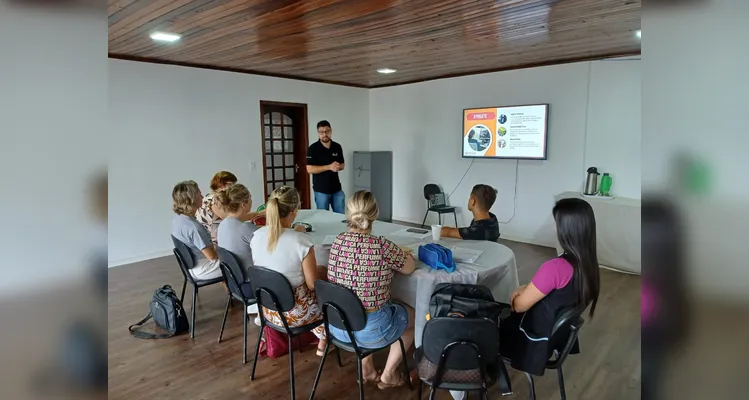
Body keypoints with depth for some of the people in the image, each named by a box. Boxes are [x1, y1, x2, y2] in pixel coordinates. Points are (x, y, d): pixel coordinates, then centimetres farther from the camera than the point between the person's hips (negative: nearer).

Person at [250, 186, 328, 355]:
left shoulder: (257, 235, -11)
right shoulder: (302, 241, -28)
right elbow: (313, 284, -18)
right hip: (293, 313, -6)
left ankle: (317, 336, 46)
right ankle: (323, 343, 43)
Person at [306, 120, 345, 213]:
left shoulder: (337, 147, 5)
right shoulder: (313, 149, -8)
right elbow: (310, 169, -14)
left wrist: (338, 167, -12)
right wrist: (329, 167, -21)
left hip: (337, 189, 4)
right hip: (321, 190, -4)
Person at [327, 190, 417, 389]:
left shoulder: (338, 241, -5)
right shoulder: (382, 246, -22)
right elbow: (410, 267, -4)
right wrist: (398, 255, 16)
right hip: (368, 329, -5)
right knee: (412, 316, 24)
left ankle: (367, 367, 36)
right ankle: (388, 375, 33)